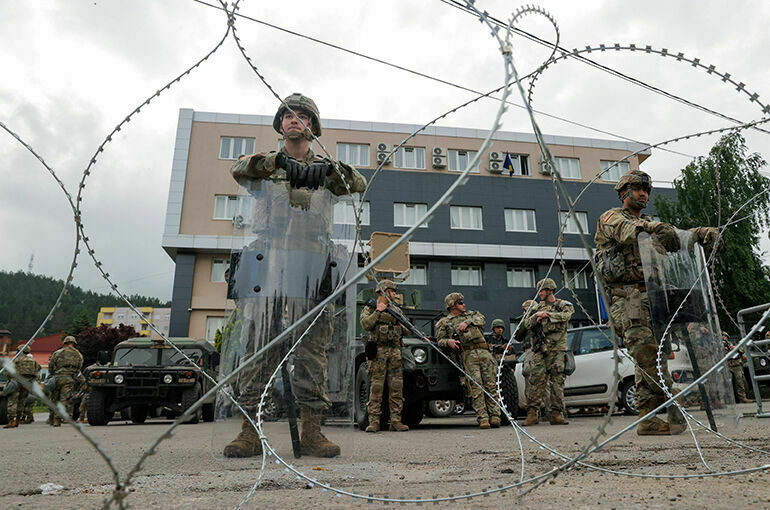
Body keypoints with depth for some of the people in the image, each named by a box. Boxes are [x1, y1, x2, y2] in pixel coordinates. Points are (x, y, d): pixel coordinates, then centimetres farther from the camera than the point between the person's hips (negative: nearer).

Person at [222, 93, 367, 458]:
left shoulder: (326, 171, 19)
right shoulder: (265, 167, 18)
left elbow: (358, 184, -2)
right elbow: (239, 169, -7)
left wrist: (327, 167, -23)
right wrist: (279, 160, -26)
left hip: (313, 266, 1)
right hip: (268, 261, 0)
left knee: (312, 348, -3)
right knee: (259, 344, -4)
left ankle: (311, 432, 2)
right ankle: (249, 432, 1)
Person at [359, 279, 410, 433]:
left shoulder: (397, 310, 18)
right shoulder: (369, 308, 6)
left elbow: (407, 331, 17)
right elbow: (365, 325, -13)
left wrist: (401, 325, -2)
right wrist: (378, 311, -12)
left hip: (395, 351, 4)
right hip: (377, 351, -4)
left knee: (396, 387, 1)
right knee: (376, 387, -4)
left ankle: (396, 420, 6)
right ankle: (374, 421, 1)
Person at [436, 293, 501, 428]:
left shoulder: (470, 314, 27)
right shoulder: (444, 322, 17)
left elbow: (481, 319, 8)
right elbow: (440, 340, 10)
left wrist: (467, 322, -5)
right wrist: (448, 341, -11)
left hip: (484, 351, 3)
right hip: (468, 355, -3)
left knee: (491, 384, -4)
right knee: (476, 386, -13)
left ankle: (495, 416, -2)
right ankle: (482, 418, -12)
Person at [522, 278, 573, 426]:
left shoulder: (564, 305, 9)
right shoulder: (538, 307, 20)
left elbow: (565, 316, -13)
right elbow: (528, 324, 10)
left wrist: (546, 315, -11)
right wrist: (536, 316, -9)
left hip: (557, 349, -2)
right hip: (539, 349, 2)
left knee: (557, 381, -3)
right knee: (536, 380, -4)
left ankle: (556, 414, 2)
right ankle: (532, 413, -2)